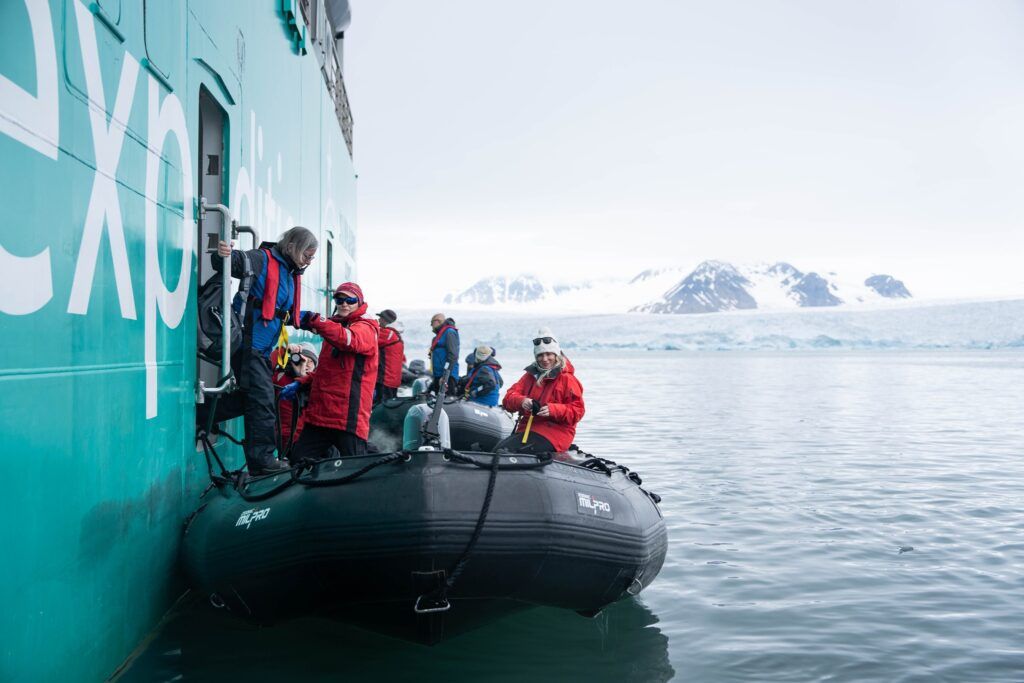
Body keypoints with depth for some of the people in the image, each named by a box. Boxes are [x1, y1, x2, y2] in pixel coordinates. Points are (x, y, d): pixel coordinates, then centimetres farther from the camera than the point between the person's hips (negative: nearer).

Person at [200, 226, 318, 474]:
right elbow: (236, 262, -20)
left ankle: (199, 414, 28)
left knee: (250, 397, 14)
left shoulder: (291, 275, 18)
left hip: (262, 348, 9)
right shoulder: (262, 260, -7)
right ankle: (262, 459, -2)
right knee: (261, 399, -8)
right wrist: (222, 256, -40)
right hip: (249, 341, -9)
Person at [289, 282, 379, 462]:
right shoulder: (334, 327, 23)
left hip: (349, 418, -8)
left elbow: (349, 340, -28)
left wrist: (315, 321, -37)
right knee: (300, 459, 4)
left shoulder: (365, 328, -1)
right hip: (320, 412, 8)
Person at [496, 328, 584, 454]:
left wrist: (553, 410, -22)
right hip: (527, 428, 6)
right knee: (498, 449, -19)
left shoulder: (567, 379, 1)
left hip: (554, 431, -6)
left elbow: (577, 411, -6)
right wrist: (521, 401, -16)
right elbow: (509, 398, 8)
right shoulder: (530, 375, 17)